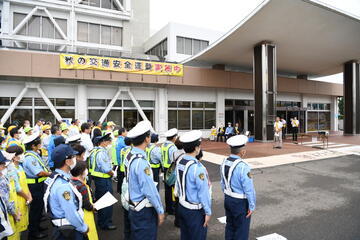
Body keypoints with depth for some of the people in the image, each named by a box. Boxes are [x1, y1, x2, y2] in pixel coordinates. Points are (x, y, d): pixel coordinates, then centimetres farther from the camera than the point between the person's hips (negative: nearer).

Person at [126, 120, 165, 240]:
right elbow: (150, 190, -24)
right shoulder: (141, 162, -26)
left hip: (134, 206, 9)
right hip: (144, 212, -9)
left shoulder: (130, 155, 1)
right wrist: (160, 211, -13)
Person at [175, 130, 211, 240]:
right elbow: (203, 193, -20)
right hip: (195, 211, -7)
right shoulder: (197, 167, -27)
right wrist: (208, 212, -9)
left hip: (181, 206, 7)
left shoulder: (179, 162, -4)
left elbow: (178, 185, 4)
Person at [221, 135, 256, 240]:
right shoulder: (243, 167, -28)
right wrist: (252, 206, -9)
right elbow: (249, 189, -21)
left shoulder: (224, 162, -5)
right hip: (241, 203, -7)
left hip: (228, 200, 7)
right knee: (241, 229, 13)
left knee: (230, 226, 23)